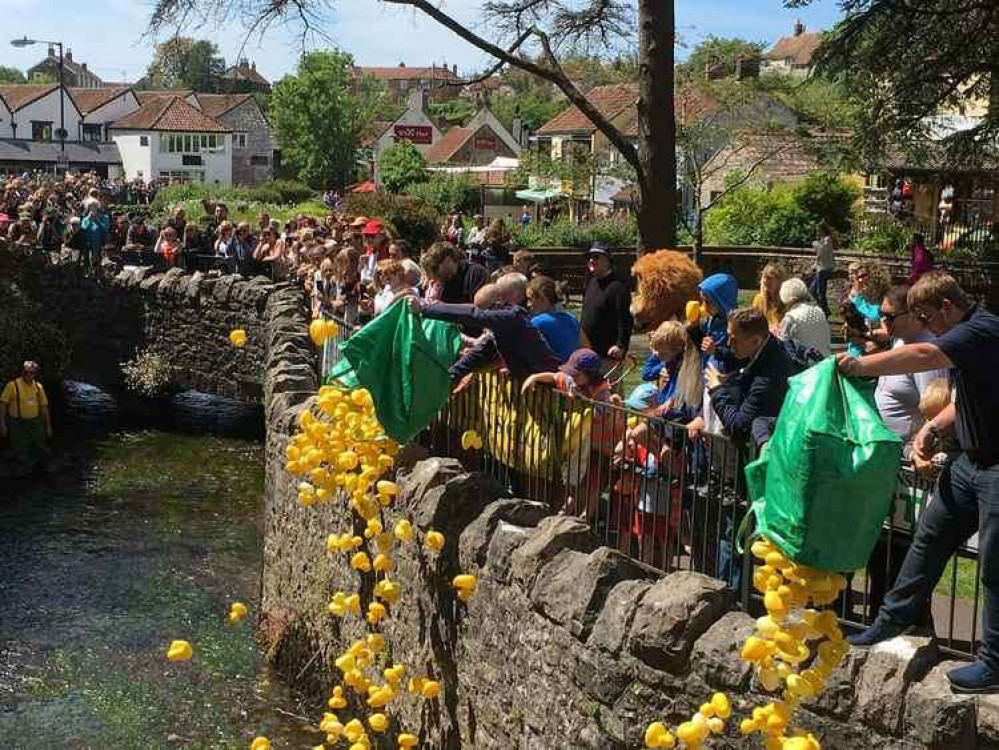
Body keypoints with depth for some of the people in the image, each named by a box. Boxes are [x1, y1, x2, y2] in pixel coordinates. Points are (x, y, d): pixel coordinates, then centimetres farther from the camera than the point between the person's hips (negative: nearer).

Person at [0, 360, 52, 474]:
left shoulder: (38, 387, 5)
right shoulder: (13, 385, -8)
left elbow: (44, 407, 10)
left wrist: (48, 426, 10)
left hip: (35, 422, 4)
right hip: (18, 424, -4)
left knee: (41, 450, 11)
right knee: (21, 452, 3)